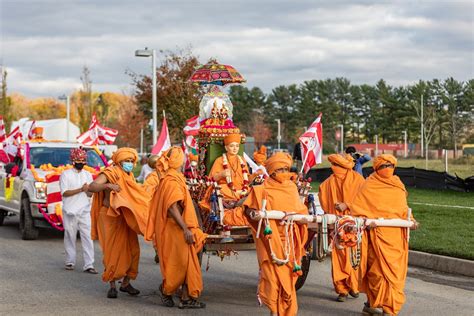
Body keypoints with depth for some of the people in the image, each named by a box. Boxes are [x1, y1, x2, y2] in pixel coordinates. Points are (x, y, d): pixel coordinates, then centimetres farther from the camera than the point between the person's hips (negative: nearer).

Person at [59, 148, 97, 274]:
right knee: (70, 237, 5)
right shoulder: (66, 174, 1)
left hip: (84, 211, 2)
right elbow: (64, 193, -8)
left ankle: (89, 265, -8)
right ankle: (70, 262, 16)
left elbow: (90, 194, 11)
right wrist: (81, 189, -15)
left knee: (87, 237, -5)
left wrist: (88, 190, -12)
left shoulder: (88, 175, 12)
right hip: (70, 211, -2)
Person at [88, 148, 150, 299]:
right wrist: (108, 185, -33)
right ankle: (112, 285, 5)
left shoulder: (129, 176, 16)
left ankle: (126, 283, 13)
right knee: (113, 251, -3)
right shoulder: (110, 173, -8)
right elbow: (91, 187, -20)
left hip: (126, 218, 7)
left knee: (132, 250, 1)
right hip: (111, 217, -7)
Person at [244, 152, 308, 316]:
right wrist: (254, 215, -21)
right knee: (273, 274, -9)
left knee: (288, 276, 4)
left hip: (289, 239, 4)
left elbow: (300, 211, 15)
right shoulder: (263, 190, 1)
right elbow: (249, 209, -2)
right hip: (272, 239, -4)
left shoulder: (292, 188, 13)